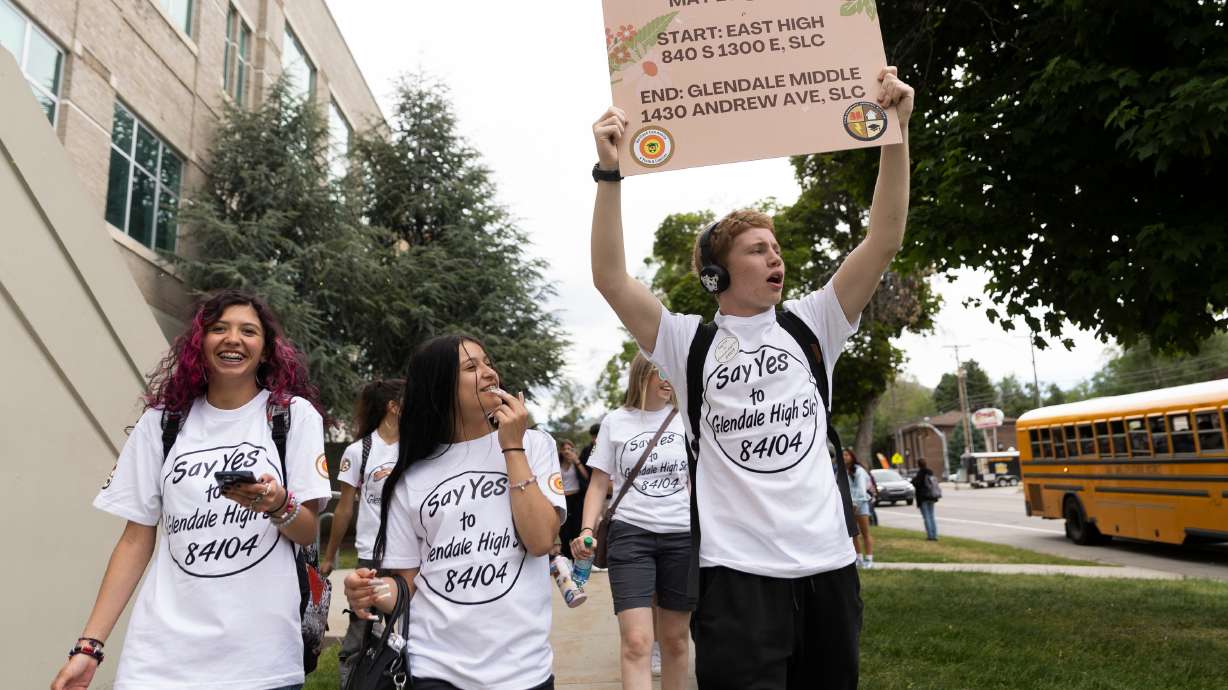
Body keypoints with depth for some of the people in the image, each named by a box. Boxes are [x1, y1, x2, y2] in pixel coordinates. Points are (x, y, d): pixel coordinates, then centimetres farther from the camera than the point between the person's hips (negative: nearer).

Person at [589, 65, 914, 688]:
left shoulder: (809, 325, 6)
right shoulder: (688, 342, -1)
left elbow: (884, 241, -1)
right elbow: (610, 278, -12)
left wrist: (896, 130, -9)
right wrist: (610, 171, -19)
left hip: (827, 562, 4)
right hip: (736, 568, -3)